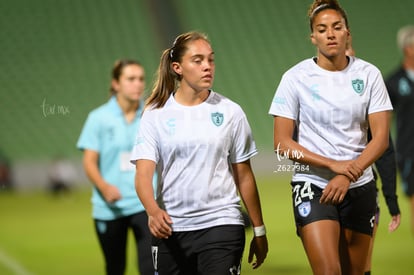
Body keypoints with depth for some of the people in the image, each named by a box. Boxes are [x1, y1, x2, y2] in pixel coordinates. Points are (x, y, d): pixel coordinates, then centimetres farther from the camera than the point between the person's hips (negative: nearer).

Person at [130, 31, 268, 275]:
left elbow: (244, 176, 8)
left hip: (222, 224, -1)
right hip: (170, 230, 1)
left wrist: (259, 231, 10)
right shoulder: (156, 114, 1)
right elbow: (143, 174, -8)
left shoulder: (230, 112, 4)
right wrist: (153, 211, -28)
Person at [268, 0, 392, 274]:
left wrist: (349, 175, -20)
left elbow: (381, 137, -5)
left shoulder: (369, 74, 0)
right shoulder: (296, 78, -5)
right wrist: (333, 164, -17)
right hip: (313, 186, -2)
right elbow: (282, 143, -6)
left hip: (360, 187, 3)